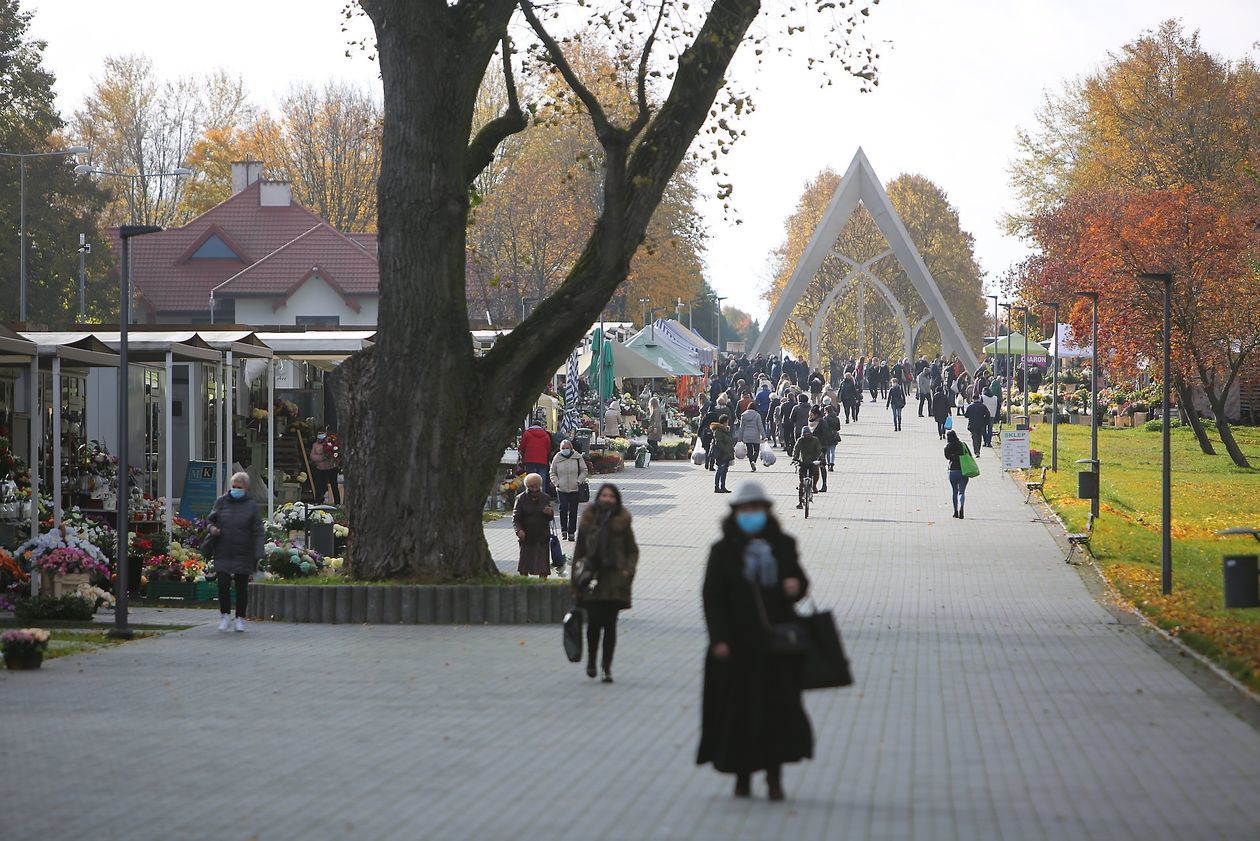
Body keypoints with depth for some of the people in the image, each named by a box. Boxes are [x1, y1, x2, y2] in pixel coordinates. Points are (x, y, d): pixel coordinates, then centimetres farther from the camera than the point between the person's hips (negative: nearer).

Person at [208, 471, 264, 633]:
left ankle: (240, 619, 18)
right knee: (223, 584, -8)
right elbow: (210, 519, 18)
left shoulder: (251, 505, 1)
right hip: (223, 553, 1)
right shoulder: (221, 502, 7)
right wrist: (212, 528, -7)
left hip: (243, 555, -1)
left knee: (242, 587, 5)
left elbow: (258, 532, -2)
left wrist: (257, 555, -10)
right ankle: (225, 615, 10)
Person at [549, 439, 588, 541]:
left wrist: (579, 481, -7)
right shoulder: (557, 459, 3)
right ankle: (563, 530, 0)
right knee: (563, 508, -13)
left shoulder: (578, 457, 0)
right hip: (561, 489, 0)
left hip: (575, 489, 0)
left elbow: (584, 471, 6)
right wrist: (556, 483, -4)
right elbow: (553, 473, 11)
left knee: (573, 511, 3)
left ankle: (571, 532, 11)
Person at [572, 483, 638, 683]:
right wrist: (576, 582, 6)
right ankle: (591, 659, 15)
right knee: (594, 621, -9)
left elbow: (632, 551, 10)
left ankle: (607, 666, 9)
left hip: (614, 579, 0)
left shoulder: (622, 523, 4)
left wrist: (628, 571, -8)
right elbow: (578, 552, 9)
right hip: (592, 579, 0)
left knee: (610, 624, 1)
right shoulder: (587, 522, 5)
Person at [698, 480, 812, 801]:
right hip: (738, 643, -1)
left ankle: (774, 774, 6)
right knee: (739, 710, 2)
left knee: (780, 707, -4)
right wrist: (719, 638, -11)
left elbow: (798, 579, 15)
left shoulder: (782, 546, 8)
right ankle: (742, 776, 14)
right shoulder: (723, 552, 1)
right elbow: (713, 597, -2)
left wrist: (797, 587, -10)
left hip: (777, 640, 1)